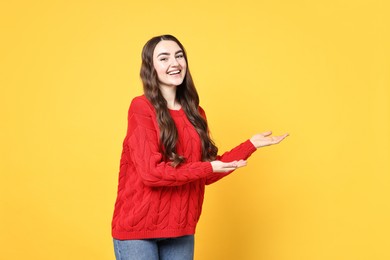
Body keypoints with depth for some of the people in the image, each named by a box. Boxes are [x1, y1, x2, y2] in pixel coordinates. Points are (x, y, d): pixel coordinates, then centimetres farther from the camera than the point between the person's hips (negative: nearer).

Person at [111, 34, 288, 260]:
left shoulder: (195, 113, 7)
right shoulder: (141, 107, -10)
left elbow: (207, 173, 8)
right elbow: (150, 171, -18)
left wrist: (251, 145, 9)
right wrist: (207, 168, -16)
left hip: (181, 229, 6)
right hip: (137, 228, -5)